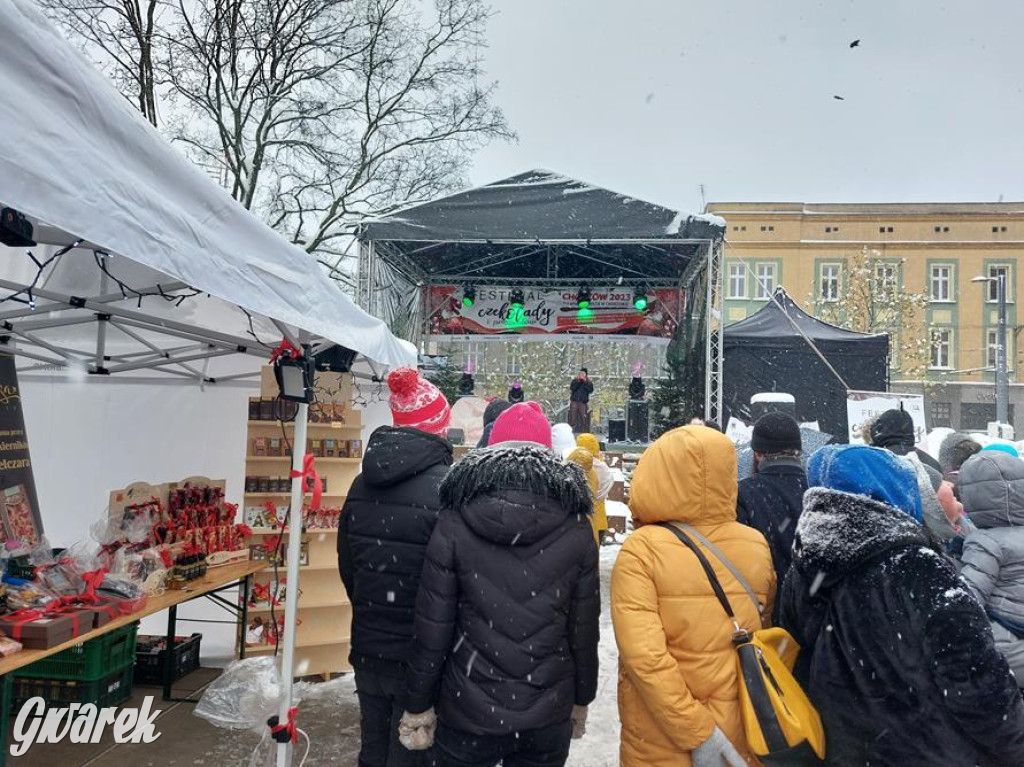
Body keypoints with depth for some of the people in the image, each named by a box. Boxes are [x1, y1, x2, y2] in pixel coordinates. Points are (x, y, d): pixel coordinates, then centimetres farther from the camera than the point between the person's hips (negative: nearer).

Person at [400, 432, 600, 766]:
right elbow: (584, 628, -2)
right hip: (549, 715, 1)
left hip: (468, 713, -1)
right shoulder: (575, 527, -9)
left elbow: (432, 626, -9)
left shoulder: (455, 523, -13)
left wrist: (419, 705, 5)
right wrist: (581, 700, 14)